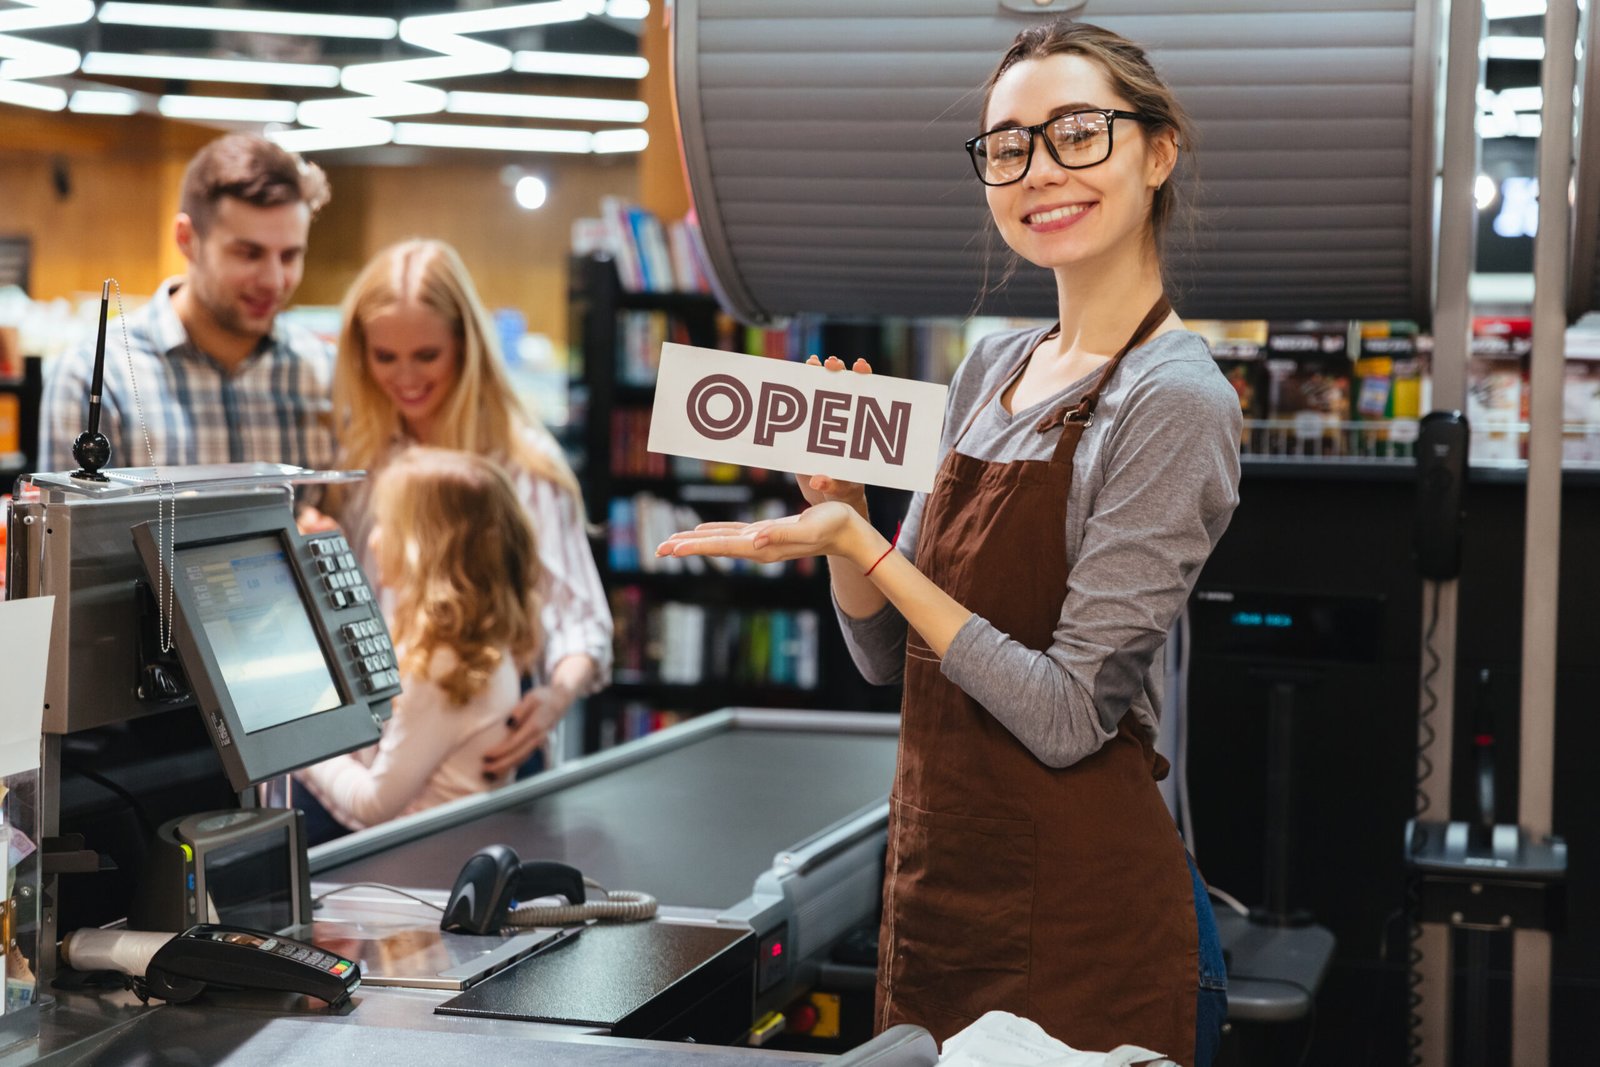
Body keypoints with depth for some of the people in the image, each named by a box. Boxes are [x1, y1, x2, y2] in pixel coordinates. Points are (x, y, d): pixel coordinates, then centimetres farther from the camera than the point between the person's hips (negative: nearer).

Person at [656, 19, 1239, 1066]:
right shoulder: (991, 369, 9)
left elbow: (1069, 715, -19)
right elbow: (890, 653, 12)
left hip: (1083, 921, -7)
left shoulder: (1174, 399, -14)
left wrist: (863, 546, -19)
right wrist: (838, 503, -5)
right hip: (937, 890, 7)